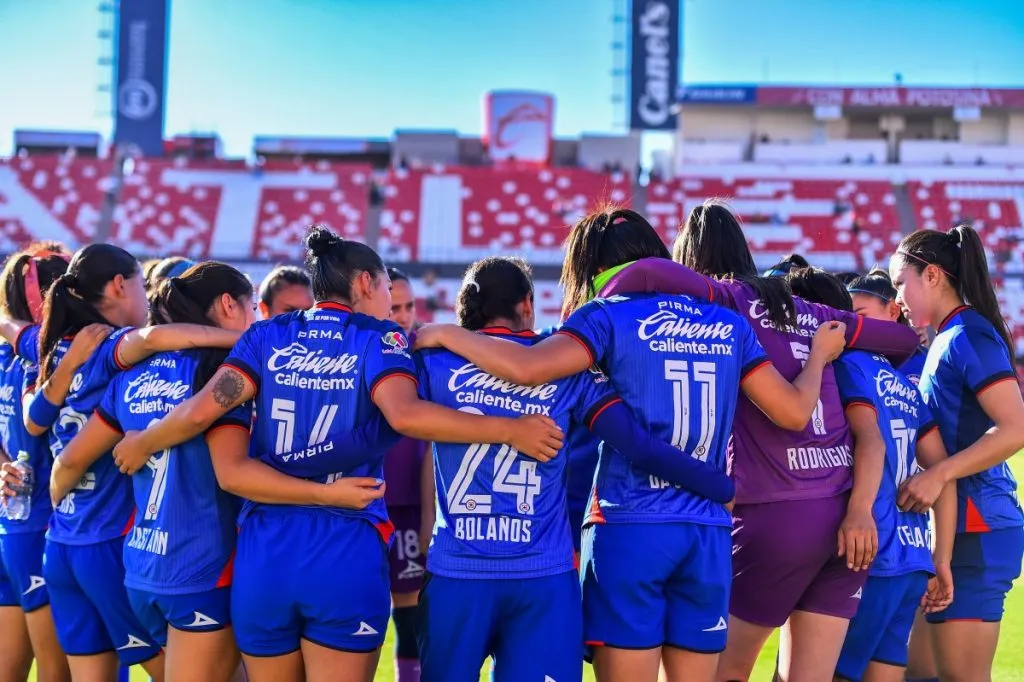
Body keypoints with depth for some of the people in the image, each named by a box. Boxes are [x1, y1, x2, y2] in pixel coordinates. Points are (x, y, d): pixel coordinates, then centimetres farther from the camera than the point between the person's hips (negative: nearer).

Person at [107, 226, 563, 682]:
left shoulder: (267, 335, 8)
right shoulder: (378, 337, -1)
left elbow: (201, 411, -3)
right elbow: (405, 414, -20)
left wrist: (141, 444, 14)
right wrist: (509, 430, -16)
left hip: (262, 554, 3)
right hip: (346, 555, -3)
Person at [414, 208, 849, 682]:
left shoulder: (610, 317, -2)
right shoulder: (729, 326, 11)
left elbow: (526, 367, -15)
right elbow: (793, 412, 10)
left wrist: (446, 334, -1)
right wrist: (819, 355, 29)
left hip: (630, 528, -4)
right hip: (708, 535, 4)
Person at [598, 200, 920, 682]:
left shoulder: (727, 300, 0)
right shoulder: (811, 313, 16)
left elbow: (649, 273, -18)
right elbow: (904, 339, 22)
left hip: (776, 515, -6)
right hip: (847, 515, 6)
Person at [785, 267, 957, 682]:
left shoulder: (846, 365, -3)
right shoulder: (898, 379, 20)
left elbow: (871, 443, -19)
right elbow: (944, 470, 16)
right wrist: (941, 560, 14)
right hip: (911, 559, 8)